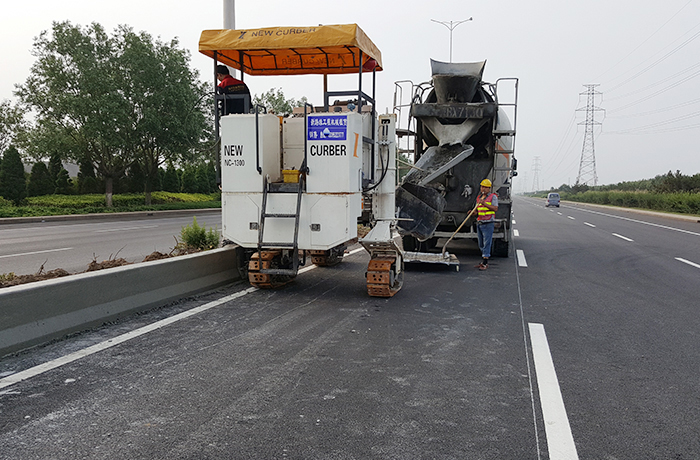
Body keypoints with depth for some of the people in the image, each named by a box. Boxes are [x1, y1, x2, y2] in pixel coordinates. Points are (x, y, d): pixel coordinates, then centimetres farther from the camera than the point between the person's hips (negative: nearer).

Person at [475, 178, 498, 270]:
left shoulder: (493, 196, -3)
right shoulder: (479, 197, 17)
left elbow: (495, 208, -16)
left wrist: (484, 203, -21)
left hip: (488, 223, -7)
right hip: (479, 223, 7)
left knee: (487, 243, -8)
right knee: (481, 244, 10)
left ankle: (485, 263, -9)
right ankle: (483, 262, 18)